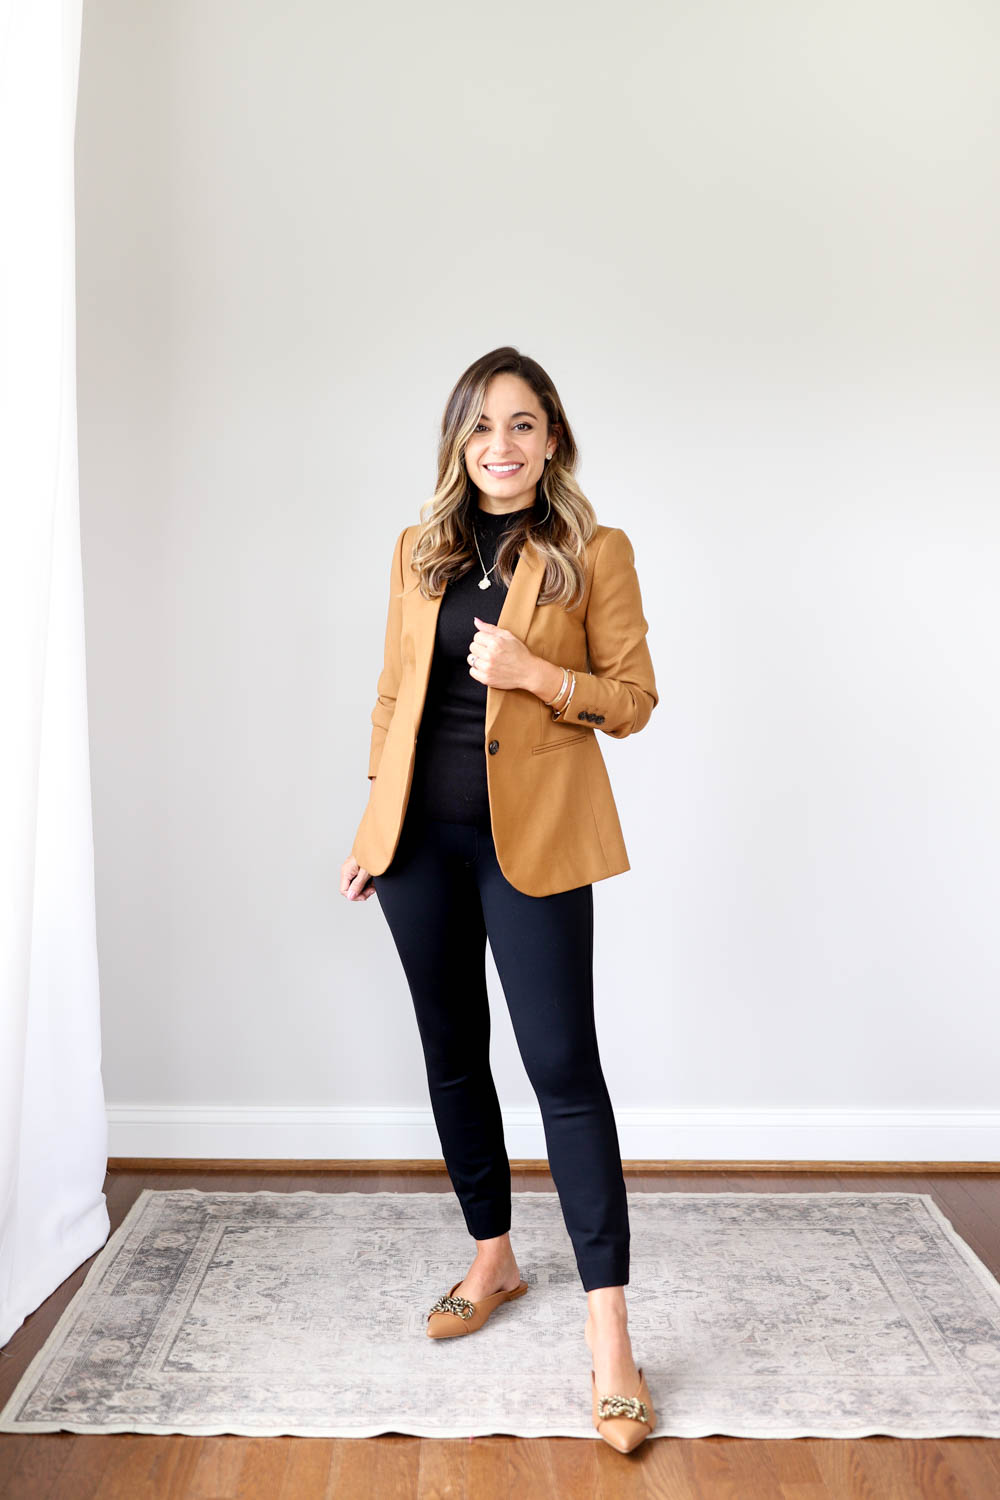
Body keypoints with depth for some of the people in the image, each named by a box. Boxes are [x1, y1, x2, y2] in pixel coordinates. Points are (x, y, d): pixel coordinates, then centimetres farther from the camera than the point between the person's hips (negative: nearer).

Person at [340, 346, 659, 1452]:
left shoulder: (596, 553, -2)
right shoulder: (419, 550, 10)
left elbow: (632, 701, -2)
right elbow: (392, 693, 13)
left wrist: (538, 672, -19)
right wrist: (373, 827, 10)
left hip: (531, 839, -4)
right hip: (422, 835, 5)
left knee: (562, 1067, -7)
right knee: (452, 1054, 14)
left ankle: (608, 1329, 3)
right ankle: (492, 1257, 33)